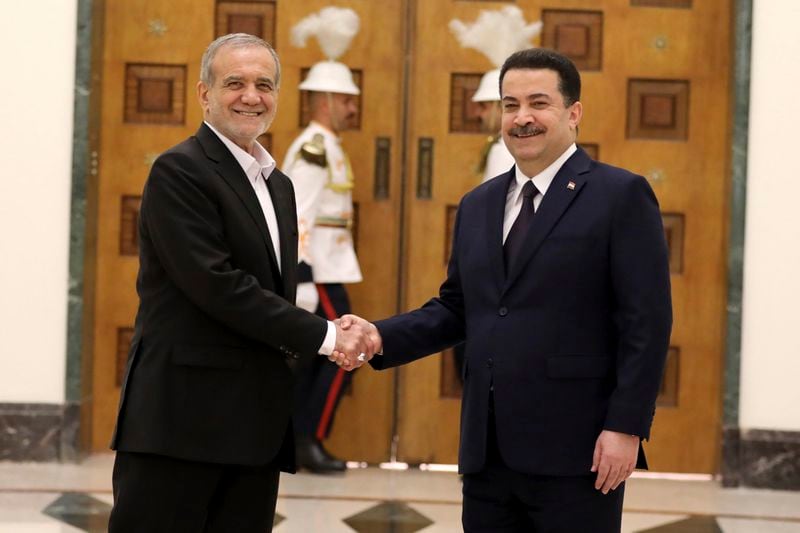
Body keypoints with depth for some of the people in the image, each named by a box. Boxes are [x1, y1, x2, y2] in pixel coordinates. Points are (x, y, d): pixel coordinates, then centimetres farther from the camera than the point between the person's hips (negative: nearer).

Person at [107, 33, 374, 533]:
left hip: (257, 425, 8)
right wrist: (324, 335, -14)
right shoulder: (179, 171, -8)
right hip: (182, 416, -8)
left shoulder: (278, 184, 18)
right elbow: (217, 285, -17)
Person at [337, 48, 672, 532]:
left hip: (573, 450, -6)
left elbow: (646, 323, -9)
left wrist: (626, 427, -15)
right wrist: (382, 337, 2)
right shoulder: (478, 205, 16)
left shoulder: (621, 196, -5)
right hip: (487, 452, 6)